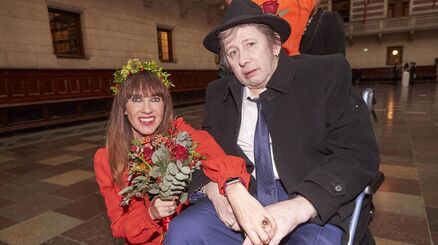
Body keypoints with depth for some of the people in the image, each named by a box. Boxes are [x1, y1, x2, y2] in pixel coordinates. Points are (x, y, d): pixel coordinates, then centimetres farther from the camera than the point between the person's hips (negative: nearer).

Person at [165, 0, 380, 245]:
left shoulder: (328, 74, -5)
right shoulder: (218, 93, 6)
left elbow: (360, 155, -11)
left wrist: (297, 207, -24)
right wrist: (230, 189, -17)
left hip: (320, 209, -2)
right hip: (245, 203, 3)